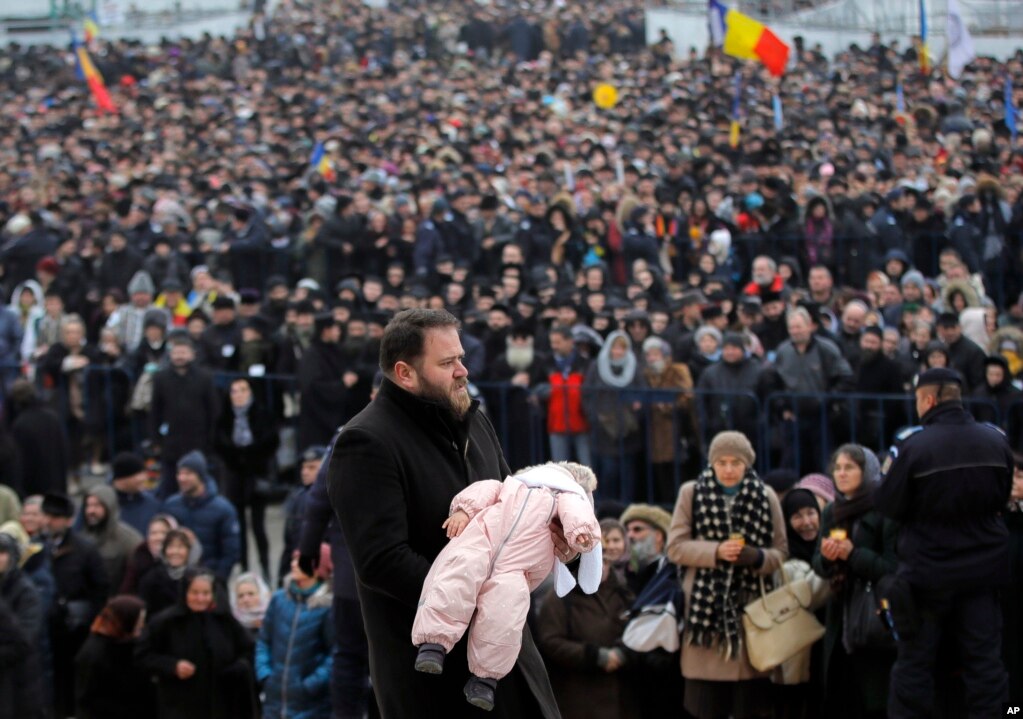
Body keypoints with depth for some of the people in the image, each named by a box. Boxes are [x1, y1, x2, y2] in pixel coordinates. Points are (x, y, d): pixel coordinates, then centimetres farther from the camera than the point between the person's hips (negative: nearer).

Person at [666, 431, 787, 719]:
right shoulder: (691, 493, 6)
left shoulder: (766, 496, 7)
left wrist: (757, 557, -14)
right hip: (705, 606, -1)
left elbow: (781, 552, 7)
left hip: (750, 606, 1)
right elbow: (675, 547, 1)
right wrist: (716, 551, -14)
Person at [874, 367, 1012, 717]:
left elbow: (887, 505, -10)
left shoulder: (915, 446, -19)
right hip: (984, 566, 4)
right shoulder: (996, 440, -3)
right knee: (984, 659, 9)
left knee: (915, 661, 7)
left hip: (929, 569, -4)